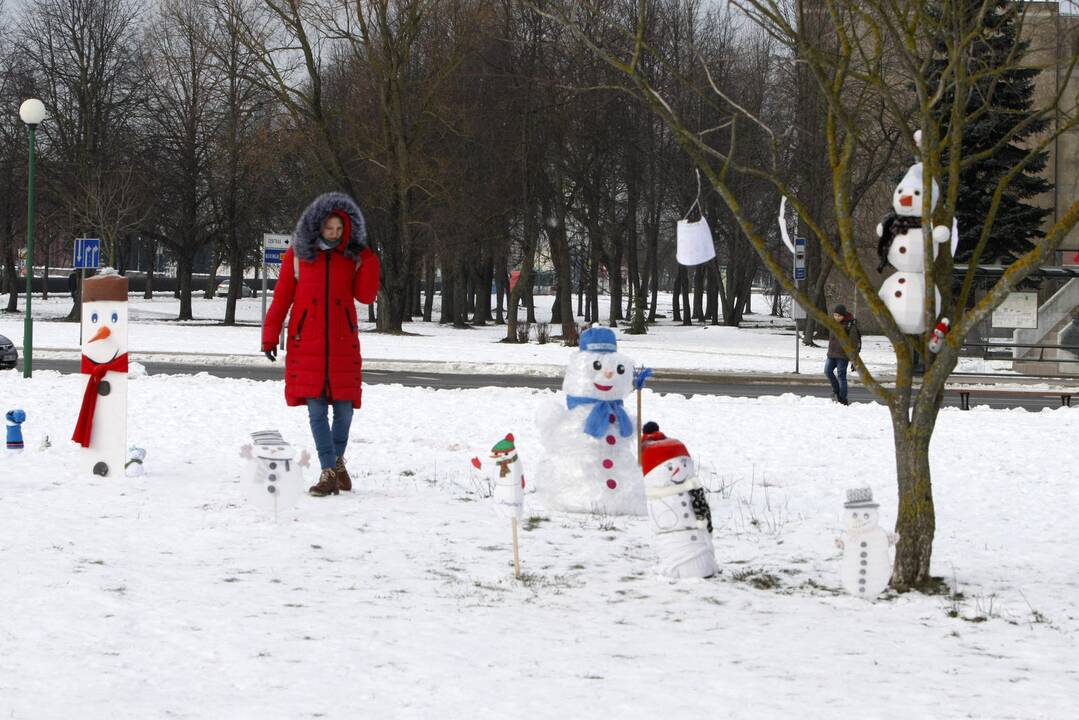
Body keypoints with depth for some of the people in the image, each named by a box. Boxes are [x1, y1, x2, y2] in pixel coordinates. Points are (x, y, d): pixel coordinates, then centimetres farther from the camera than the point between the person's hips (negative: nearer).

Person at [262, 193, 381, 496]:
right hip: (306, 343, -1)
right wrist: (270, 336, 2)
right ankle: (329, 473, -5)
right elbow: (281, 297, 5)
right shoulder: (297, 255, 2)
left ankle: (338, 460, 26)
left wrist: (368, 261, -12)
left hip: (342, 343, 1)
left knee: (344, 406, 2)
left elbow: (366, 296, -3)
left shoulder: (353, 256, 5)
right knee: (316, 407, -6)